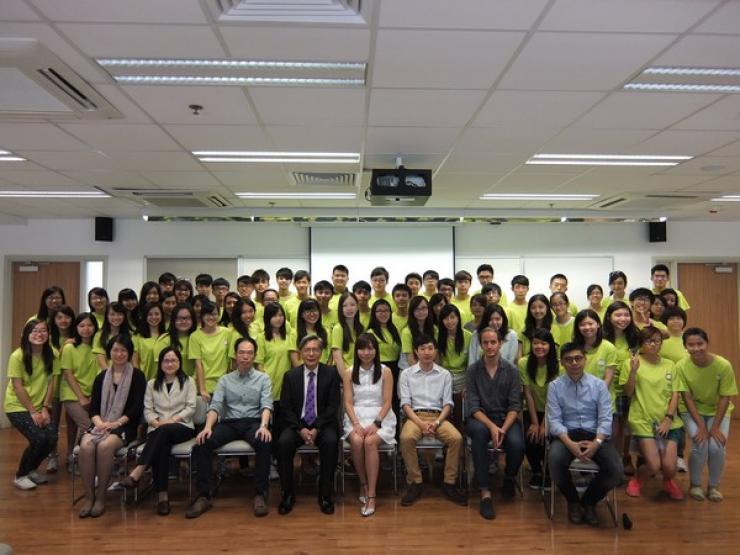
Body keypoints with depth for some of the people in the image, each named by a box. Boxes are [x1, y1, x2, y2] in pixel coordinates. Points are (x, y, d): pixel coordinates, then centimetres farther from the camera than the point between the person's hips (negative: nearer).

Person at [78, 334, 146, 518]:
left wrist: (116, 423, -16)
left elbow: (137, 407, -5)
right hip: (101, 425, 4)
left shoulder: (137, 376, 3)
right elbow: (93, 407, 10)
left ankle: (100, 497, -18)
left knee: (104, 446, -33)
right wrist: (99, 422, -11)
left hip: (125, 426, -4)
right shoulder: (101, 377, 17)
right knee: (86, 445, -28)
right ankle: (89, 496, -17)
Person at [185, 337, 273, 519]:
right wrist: (207, 427, -20)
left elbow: (266, 405, -4)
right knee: (201, 444, -26)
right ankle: (204, 495, -16)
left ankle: (260, 495, -25)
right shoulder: (224, 380, 14)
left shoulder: (263, 378, 10)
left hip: (253, 422, -2)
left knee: (265, 442, -36)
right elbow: (215, 406, 2)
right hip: (229, 423, 2)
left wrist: (264, 426, -26)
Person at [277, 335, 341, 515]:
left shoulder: (331, 374, 0)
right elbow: (285, 408, 1)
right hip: (297, 424, 1)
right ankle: (287, 494, -10)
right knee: (283, 442, -28)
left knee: (331, 442, -31)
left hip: (323, 424, -1)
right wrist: (301, 429, -14)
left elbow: (333, 406, -4)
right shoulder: (291, 375, 4)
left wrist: (316, 429, -16)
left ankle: (325, 494, -15)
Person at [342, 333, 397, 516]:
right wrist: (356, 423, -13)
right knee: (357, 441, -30)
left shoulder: (385, 372, 4)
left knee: (370, 442, -31)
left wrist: (376, 423, -15)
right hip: (356, 417, 2)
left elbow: (387, 402, -1)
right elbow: (348, 402, 3)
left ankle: (371, 495, -26)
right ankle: (364, 485, -8)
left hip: (380, 417, -1)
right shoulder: (349, 374, 9)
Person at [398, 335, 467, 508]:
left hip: (438, 416, 1)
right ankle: (414, 484, -16)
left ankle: (449, 484, -11)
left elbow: (447, 403, 6)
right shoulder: (406, 374, 8)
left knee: (456, 438, -28)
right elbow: (405, 404, 1)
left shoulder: (445, 374, 11)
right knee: (406, 438, -33)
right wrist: (421, 423, -15)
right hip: (415, 416, -1)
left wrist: (436, 422, -12)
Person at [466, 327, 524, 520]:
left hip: (506, 418, 1)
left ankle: (509, 479, 7)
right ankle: (485, 492, -28)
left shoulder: (511, 370, -1)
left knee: (517, 445, -29)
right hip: (481, 418, -1)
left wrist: (503, 429, -21)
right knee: (478, 431, -36)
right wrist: (492, 426, -23)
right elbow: (474, 407, -7)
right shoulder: (473, 370, -3)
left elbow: (514, 406, -5)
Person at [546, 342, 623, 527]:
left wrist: (597, 442, -20)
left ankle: (589, 501, 10)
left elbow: (605, 419, -2)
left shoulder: (599, 385, 4)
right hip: (566, 434, -1)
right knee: (555, 460, -33)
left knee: (616, 470, -24)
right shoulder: (555, 386, 1)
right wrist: (570, 444, -22)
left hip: (594, 434, 1)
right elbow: (554, 420, -5)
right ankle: (573, 501, 2)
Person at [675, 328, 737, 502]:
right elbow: (687, 398, -15)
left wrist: (715, 426, -17)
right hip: (692, 411, -1)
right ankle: (695, 485, 6)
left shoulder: (724, 365, -21)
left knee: (717, 447, -19)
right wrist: (701, 426, -20)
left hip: (718, 411, 1)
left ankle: (713, 486, 9)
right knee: (700, 445, -20)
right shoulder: (681, 366, -21)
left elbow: (725, 398, -15)